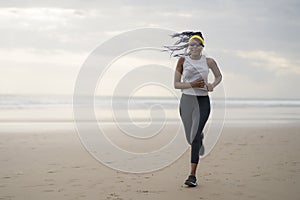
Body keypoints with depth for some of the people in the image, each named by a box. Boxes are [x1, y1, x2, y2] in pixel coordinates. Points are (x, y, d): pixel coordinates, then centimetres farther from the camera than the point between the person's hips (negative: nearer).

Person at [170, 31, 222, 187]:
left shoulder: (209, 61, 2)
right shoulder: (183, 60, 0)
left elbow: (219, 76, 19)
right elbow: (176, 84, 0)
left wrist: (212, 85, -2)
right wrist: (192, 84, -16)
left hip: (203, 101, -1)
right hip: (187, 100, 1)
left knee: (195, 137, -14)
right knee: (190, 138, 11)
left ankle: (193, 175, -12)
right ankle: (201, 137, 51)